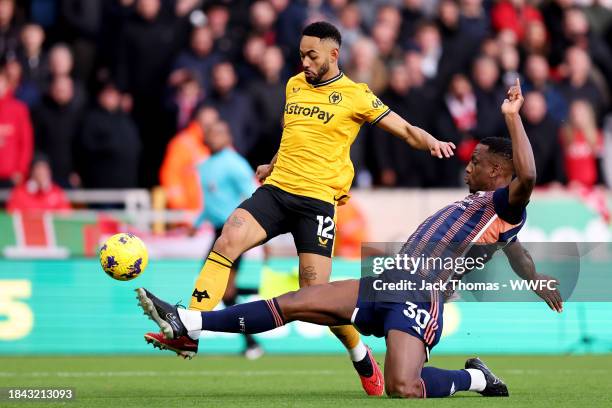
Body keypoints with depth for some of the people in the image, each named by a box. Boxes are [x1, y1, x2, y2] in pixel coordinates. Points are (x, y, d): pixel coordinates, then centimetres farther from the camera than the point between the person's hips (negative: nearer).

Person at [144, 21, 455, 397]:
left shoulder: (355, 95, 0)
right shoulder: (294, 86, 16)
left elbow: (404, 129, -2)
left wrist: (432, 142, -20)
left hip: (317, 198, -4)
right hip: (276, 189, 4)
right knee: (228, 240, -22)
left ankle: (363, 360, 16)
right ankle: (190, 332, -24)